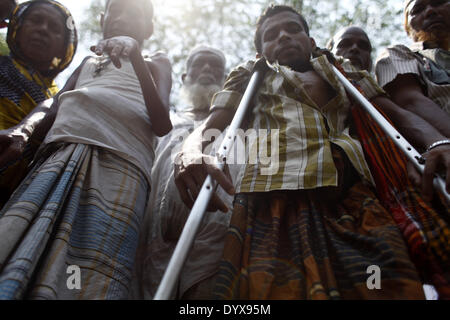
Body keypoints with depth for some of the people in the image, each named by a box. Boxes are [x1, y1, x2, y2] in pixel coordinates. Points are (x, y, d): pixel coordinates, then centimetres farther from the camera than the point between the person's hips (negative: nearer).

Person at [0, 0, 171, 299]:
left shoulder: (156, 64, 26)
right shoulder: (87, 63, 37)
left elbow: (162, 125, 5)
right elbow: (50, 108, 19)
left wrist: (135, 56, -7)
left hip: (121, 163, -3)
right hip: (61, 154, 4)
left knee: (92, 279, -22)